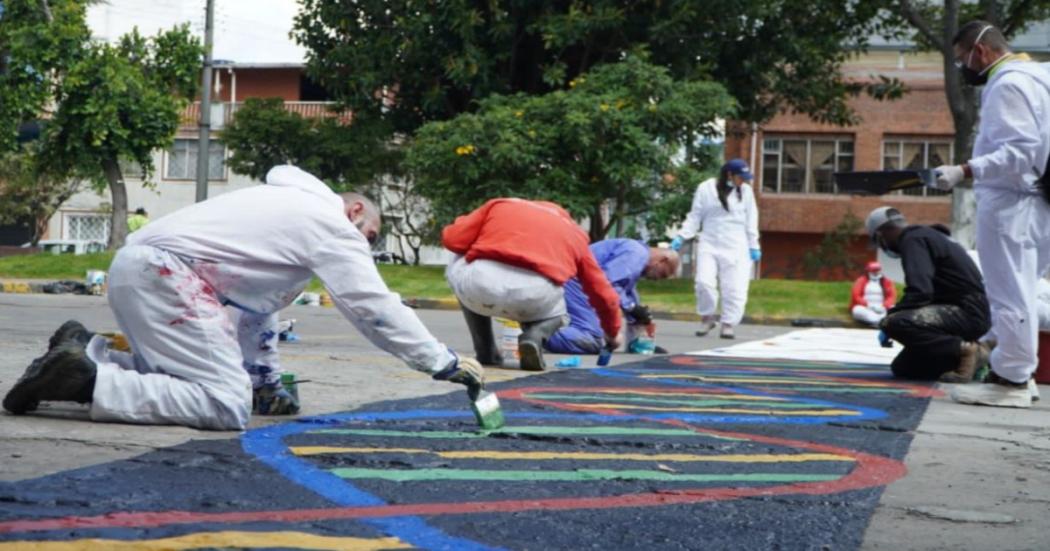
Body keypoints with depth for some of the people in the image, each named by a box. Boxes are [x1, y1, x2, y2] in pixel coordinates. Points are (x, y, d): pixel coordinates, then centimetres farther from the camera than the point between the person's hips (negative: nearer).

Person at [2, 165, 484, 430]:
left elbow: (254, 305, 28)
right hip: (164, 272, -10)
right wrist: (446, 364, 3)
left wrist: (262, 375, 26)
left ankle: (85, 353, 10)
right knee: (227, 403, -16)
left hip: (134, 266, 10)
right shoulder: (332, 224, 2)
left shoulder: (290, 209, 29)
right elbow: (375, 308, -2)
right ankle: (82, 379, -19)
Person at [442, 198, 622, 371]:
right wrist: (612, 333, 54)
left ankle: (486, 353, 27)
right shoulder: (573, 232, 32)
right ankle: (535, 337, 3)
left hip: (480, 282, 0)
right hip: (534, 293, 0)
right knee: (556, 310, 39)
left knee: (457, 268, 38)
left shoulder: (498, 205, 30)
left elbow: (452, 239, 19)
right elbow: (602, 293, 36)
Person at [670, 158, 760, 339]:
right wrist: (681, 237, -6)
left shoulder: (745, 191, 5)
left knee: (734, 288, -4)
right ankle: (707, 318, 7)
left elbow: (751, 220, 10)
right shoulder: (705, 189, 1)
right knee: (704, 282, -14)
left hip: (736, 248, 1)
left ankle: (728, 324, 6)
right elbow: (695, 217, 5)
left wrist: (754, 246, 5)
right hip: (709, 245, -1)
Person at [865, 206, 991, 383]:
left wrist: (889, 315, -10)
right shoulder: (929, 235, 20)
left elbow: (919, 294, -23)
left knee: (893, 323, -27)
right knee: (902, 368, 10)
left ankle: (964, 350, -16)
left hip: (968, 312, -10)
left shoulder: (913, 240, -11)